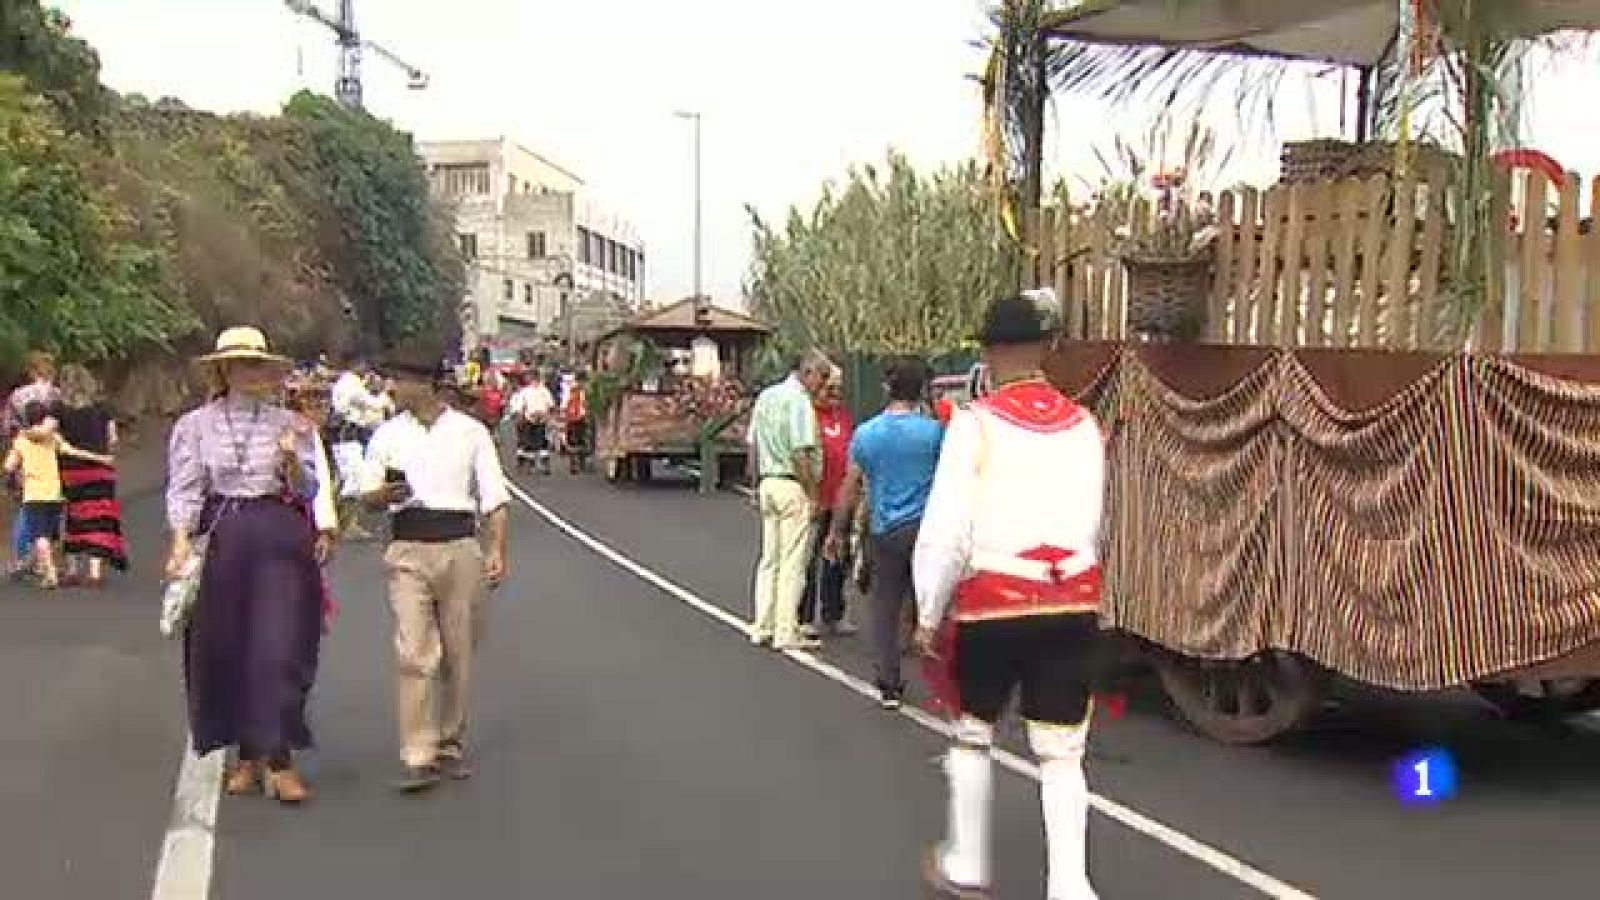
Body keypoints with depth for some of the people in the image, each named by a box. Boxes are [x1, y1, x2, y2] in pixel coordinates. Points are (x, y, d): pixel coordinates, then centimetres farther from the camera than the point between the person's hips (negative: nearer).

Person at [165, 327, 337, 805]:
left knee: (279, 647, -6)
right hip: (222, 542, 1)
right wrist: (181, 541, -12)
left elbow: (309, 490, 6)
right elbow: (185, 488, 0)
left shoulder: (289, 424, 6)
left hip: (281, 541, -1)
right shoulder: (196, 425, 5)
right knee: (227, 650, 6)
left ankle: (277, 760, -3)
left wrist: (293, 463, -14)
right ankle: (249, 754, 20)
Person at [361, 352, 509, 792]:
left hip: (459, 548, 0)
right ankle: (418, 758, -6)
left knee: (458, 653, 7)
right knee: (414, 653, -9)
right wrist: (386, 494, -13)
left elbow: (494, 499, 3)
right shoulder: (387, 435, 7)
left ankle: (451, 745, 22)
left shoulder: (470, 433, 3)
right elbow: (368, 496, 10)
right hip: (408, 551, 0)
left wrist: (496, 551, -7)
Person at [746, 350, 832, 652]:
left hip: (767, 483, 8)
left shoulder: (765, 396, 13)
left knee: (768, 559, 13)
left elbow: (752, 445, 16)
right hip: (793, 486, -8)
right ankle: (786, 632, 0)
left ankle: (762, 628, 17)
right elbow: (801, 454, -18)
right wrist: (812, 493, -13)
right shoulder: (800, 401, -13)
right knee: (792, 562, -2)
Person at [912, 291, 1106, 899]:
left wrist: (930, 613, -2)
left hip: (992, 603, -3)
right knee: (1062, 751, 8)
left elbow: (946, 528, -11)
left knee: (973, 733, 17)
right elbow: (1092, 524, 11)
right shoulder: (1083, 424, 5)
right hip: (1073, 604, 3)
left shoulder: (977, 423, -9)